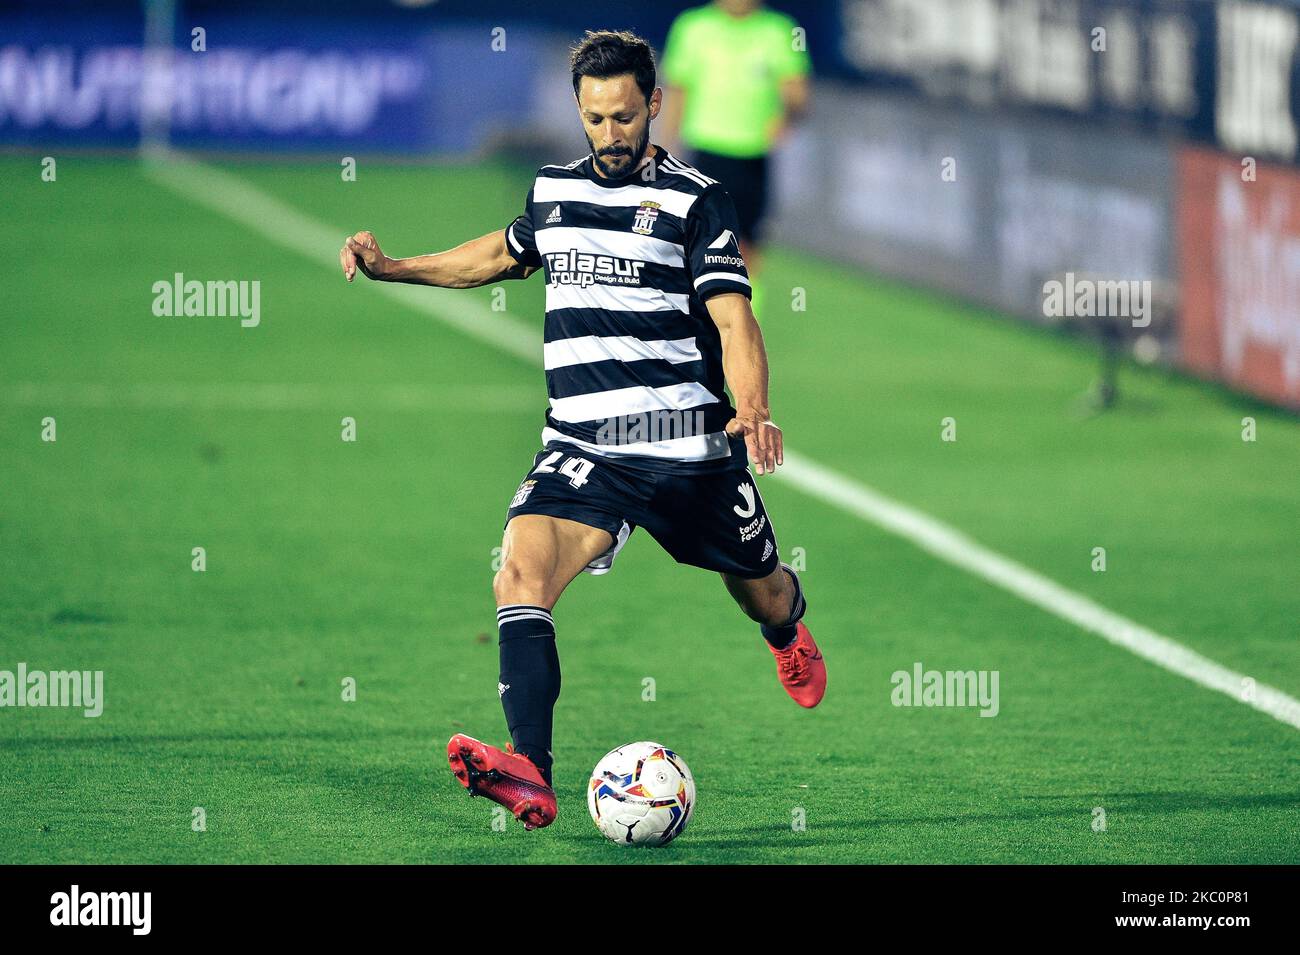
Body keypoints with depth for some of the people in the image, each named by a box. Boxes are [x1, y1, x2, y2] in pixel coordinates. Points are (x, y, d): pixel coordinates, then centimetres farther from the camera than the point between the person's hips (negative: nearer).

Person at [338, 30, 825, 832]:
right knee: (521, 571, -24)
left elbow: (733, 319, -13)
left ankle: (789, 633, 57)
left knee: (761, 592, 16)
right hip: (584, 447, 3)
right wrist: (395, 267, 28)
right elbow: (505, 254, 32)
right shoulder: (555, 191, 10)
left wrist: (753, 412, -30)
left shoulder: (696, 201, -5)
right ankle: (530, 773, -35)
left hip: (690, 448, -2)